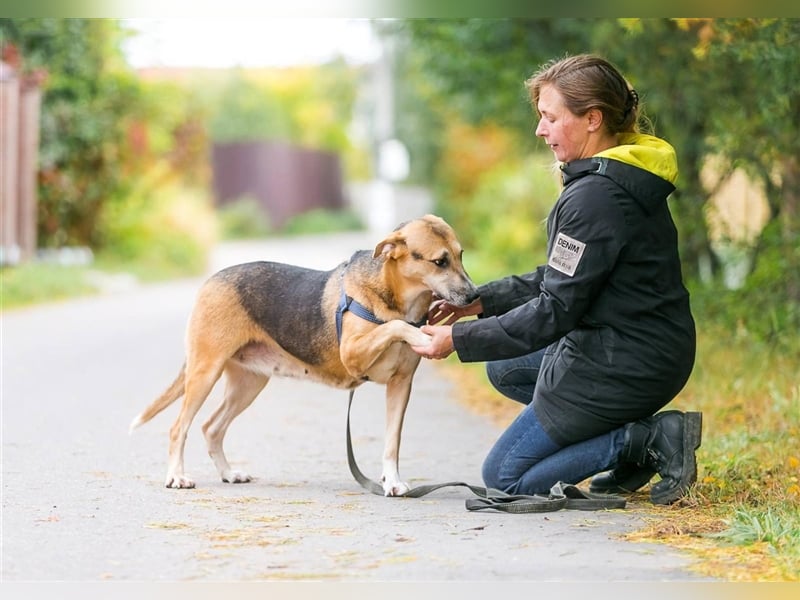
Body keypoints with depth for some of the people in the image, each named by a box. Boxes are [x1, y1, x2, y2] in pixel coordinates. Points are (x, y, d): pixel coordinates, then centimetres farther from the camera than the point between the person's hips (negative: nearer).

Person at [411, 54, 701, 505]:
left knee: (504, 477, 4)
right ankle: (636, 437, 12)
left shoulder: (595, 197, -23)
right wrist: (481, 300, 8)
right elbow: (562, 279, 15)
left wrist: (459, 339, -14)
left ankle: (649, 440, -7)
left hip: (624, 365, -10)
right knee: (505, 369, 27)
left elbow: (556, 310, -21)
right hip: (652, 352, 10)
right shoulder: (621, 178, 9)